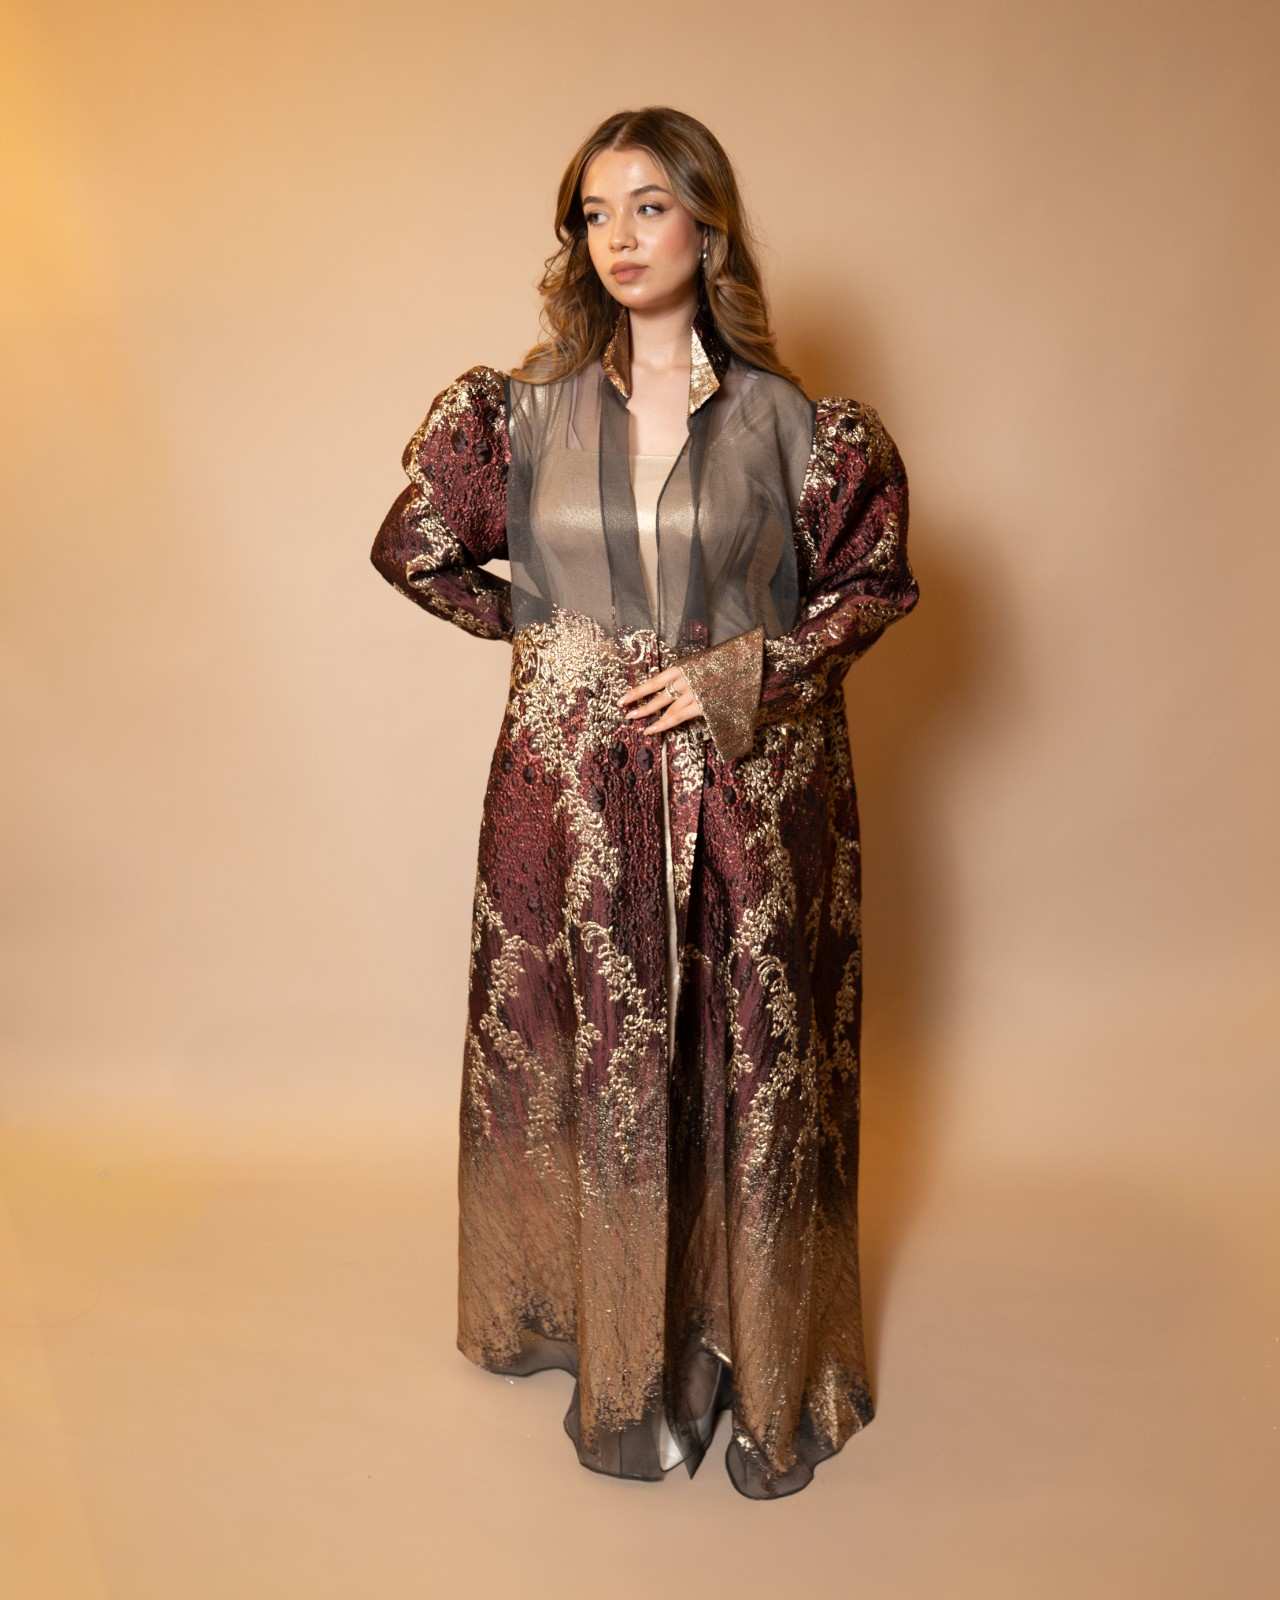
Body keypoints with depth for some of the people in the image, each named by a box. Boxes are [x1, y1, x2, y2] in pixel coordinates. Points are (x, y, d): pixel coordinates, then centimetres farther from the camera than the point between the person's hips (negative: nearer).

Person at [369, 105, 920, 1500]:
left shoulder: (791, 424, -1)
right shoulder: (524, 412, 3)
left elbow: (872, 582, 6)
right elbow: (416, 549, 13)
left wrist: (744, 670, -7)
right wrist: (539, 633, 9)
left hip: (751, 789, -1)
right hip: (574, 794, 1)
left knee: (753, 1065, 7)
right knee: (599, 1061, 9)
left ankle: (761, 1360, 30)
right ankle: (625, 1350, 32)